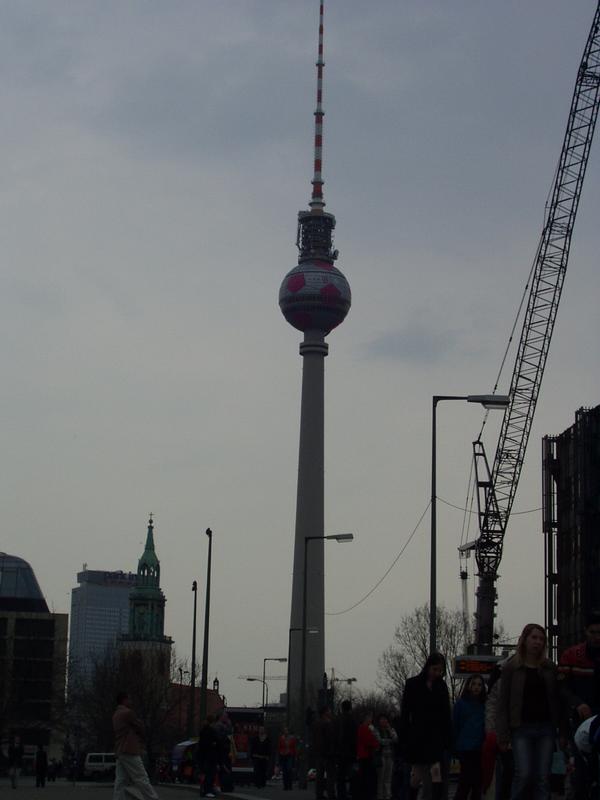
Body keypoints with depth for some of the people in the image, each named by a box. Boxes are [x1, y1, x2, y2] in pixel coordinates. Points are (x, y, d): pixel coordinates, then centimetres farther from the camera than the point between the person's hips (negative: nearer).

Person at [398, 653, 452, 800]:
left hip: (436, 736, 2)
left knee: (435, 771, -11)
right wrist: (404, 740, -6)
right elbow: (405, 713, -1)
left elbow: (446, 715, 11)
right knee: (418, 774, 1)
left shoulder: (441, 686, 8)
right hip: (417, 737, -2)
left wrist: (448, 739, 5)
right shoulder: (413, 684, -1)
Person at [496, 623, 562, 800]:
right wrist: (503, 736, -6)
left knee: (543, 777, -1)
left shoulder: (550, 668, 12)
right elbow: (502, 704, 1)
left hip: (546, 728, 3)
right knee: (523, 774, -14)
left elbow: (557, 700, 11)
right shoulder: (511, 668, 4)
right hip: (522, 729, -3)